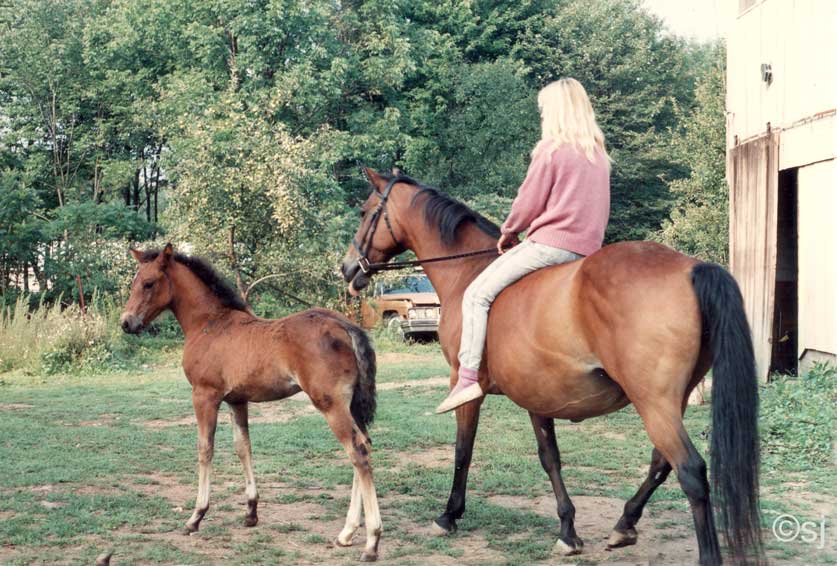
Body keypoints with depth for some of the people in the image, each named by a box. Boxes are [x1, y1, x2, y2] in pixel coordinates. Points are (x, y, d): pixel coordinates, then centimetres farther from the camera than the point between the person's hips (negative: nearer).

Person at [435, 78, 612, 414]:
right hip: (588, 246, 9)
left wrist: (508, 232, 13)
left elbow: (528, 203, -6)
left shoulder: (551, 149, -7)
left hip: (550, 245, -8)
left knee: (477, 294, -5)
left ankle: (468, 378, -15)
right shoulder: (598, 154, 16)